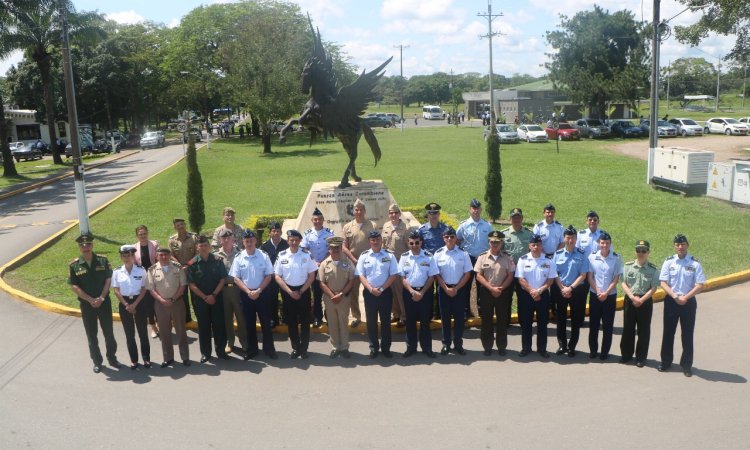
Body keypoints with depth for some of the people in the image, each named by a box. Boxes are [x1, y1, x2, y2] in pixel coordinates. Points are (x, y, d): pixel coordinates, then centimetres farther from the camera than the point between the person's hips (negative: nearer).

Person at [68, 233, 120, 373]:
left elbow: (108, 280, -3)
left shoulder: (103, 260, -3)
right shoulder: (74, 265, -5)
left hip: (104, 302, 0)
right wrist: (90, 300, -13)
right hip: (86, 304, 0)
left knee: (108, 332, 9)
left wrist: (101, 298, -13)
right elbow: (73, 286, -6)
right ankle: (97, 361, 22)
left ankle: (112, 357, 24)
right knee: (91, 335, 9)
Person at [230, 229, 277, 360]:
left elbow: (268, 276, -4)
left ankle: (269, 348, 17)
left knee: (265, 321, 5)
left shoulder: (264, 256, -6)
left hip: (262, 293, -1)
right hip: (245, 294, 1)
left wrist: (258, 291, -13)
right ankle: (252, 349, 25)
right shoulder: (238, 258, -3)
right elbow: (236, 279, -3)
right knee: (249, 323, 11)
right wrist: (248, 292, -13)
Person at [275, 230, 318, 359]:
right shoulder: (281, 256, -3)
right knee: (291, 321, 9)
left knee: (304, 320, 6)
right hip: (287, 292, 1)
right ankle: (295, 347, 21)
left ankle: (304, 348, 18)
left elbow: (312, 276, -3)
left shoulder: (307, 255, -5)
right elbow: (277, 277, -2)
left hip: (304, 291, -1)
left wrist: (300, 292, -9)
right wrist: (290, 292, -11)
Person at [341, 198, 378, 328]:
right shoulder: (347, 227, 5)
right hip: (353, 264, 1)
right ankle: (355, 316, 17)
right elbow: (344, 247, 2)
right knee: (353, 291, 5)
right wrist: (355, 260, -9)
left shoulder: (373, 226, 3)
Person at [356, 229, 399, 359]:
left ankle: (385, 347, 19)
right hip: (369, 293, 1)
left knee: (386, 320, 7)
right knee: (371, 321, 7)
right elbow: (361, 275, -2)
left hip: (385, 292, 0)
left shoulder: (389, 255, 0)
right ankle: (373, 348, 18)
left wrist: (382, 289, -12)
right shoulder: (364, 256, 2)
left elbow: (393, 275, -4)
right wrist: (371, 289, -14)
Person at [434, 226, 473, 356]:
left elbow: (467, 274, -2)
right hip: (444, 289, 0)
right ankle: (446, 344, 18)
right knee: (445, 317, 7)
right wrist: (447, 289, -10)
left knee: (459, 317, 5)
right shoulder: (438, 254, -2)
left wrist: (456, 289, -8)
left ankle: (458, 344, 17)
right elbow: (436, 274, -1)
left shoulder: (463, 253, -3)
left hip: (459, 288, 0)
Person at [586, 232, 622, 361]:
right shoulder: (592, 257, -3)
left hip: (610, 296, -1)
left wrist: (606, 293, -12)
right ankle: (593, 350, 20)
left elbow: (616, 279, -4)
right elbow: (590, 277, -1)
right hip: (595, 295, 1)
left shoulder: (616, 258, -5)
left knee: (608, 325, 7)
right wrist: (598, 292, -10)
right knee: (593, 324, 8)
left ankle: (605, 351, 18)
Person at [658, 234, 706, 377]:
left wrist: (685, 297, -18)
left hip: (688, 301, -1)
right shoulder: (669, 262, -1)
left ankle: (686, 365, 19)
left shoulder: (695, 263, -6)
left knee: (687, 334, 6)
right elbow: (663, 283, -4)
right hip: (671, 301, 1)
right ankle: (665, 361, 24)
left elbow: (700, 285, -8)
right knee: (668, 332, 10)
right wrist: (675, 297, -16)